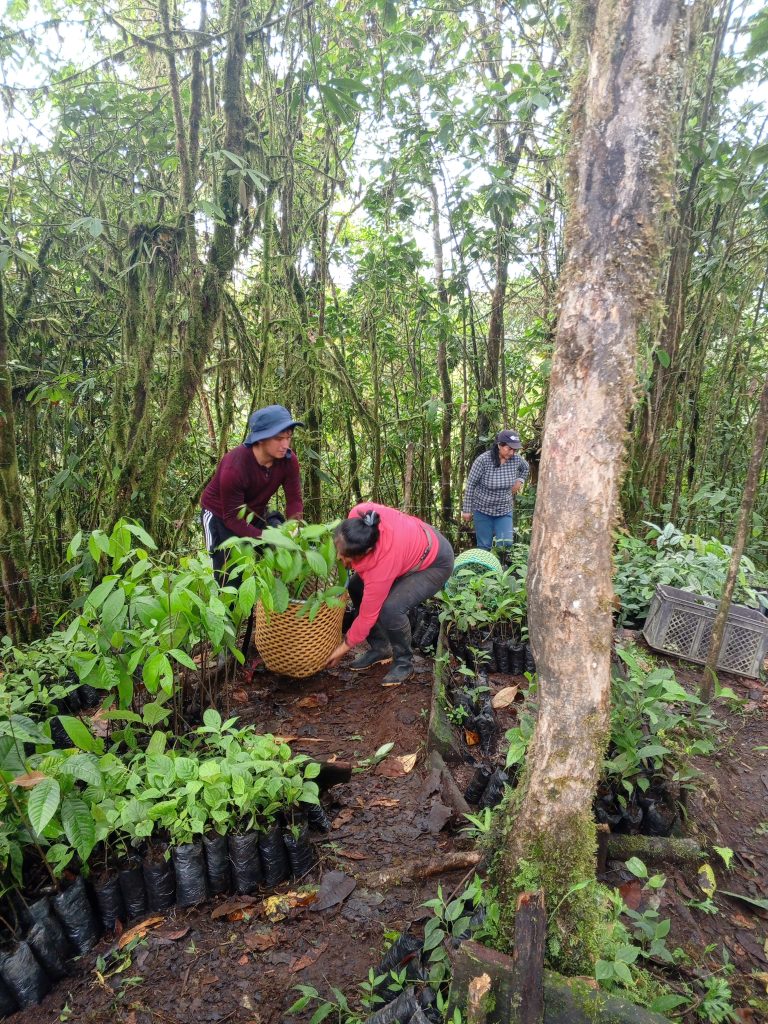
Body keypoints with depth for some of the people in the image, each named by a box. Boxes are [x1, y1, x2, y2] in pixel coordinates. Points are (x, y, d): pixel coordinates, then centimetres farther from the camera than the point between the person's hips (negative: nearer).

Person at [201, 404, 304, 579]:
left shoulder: (288, 460, -20)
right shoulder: (234, 467, -34)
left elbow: (294, 500, -15)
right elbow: (232, 518, -28)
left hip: (255, 513, 5)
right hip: (220, 515, -5)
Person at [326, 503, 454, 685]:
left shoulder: (381, 567, -39)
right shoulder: (358, 515, -28)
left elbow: (368, 615, -25)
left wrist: (344, 647, -11)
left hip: (435, 563, -8)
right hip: (413, 540, 8)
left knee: (390, 609, -28)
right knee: (356, 587, 1)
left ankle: (404, 662, -2)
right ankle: (380, 648, 15)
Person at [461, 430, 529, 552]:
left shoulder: (516, 459, -10)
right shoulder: (483, 460, -22)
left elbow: (525, 468, 17)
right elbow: (470, 485, -13)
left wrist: (520, 480, -1)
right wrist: (467, 510, -9)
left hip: (505, 510, 3)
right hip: (483, 509, -3)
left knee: (506, 543, -8)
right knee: (484, 546, 3)